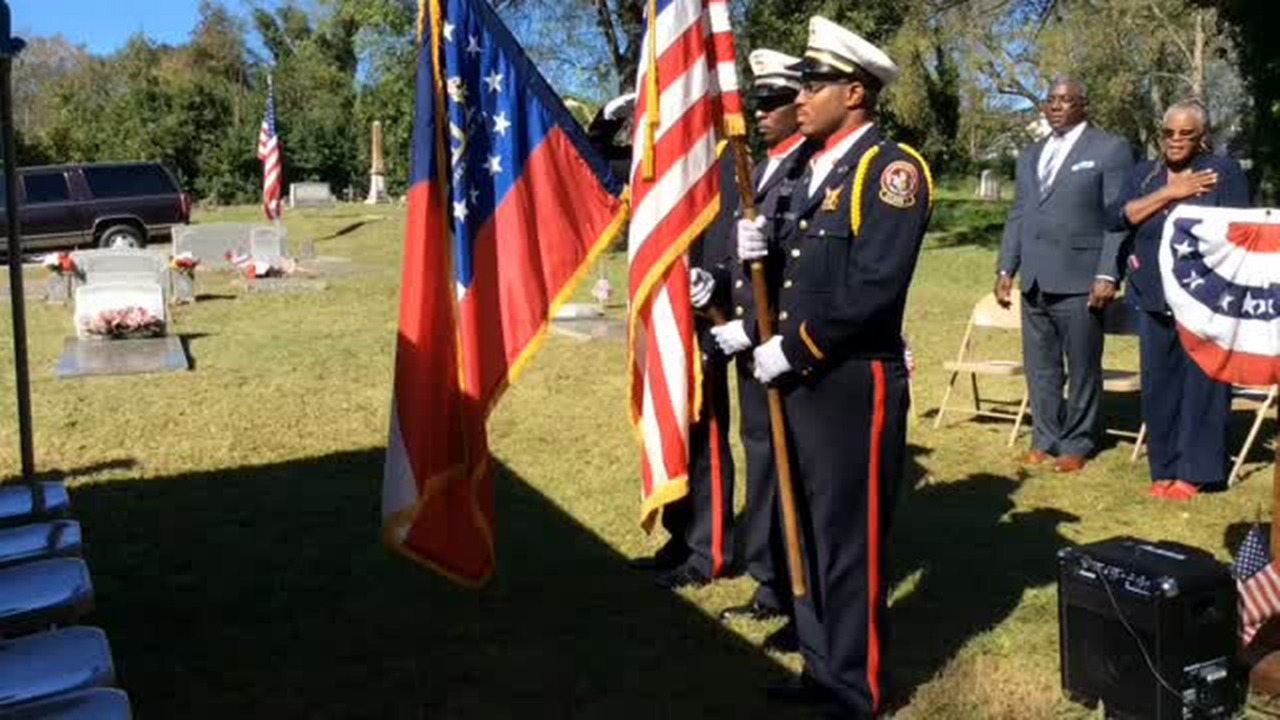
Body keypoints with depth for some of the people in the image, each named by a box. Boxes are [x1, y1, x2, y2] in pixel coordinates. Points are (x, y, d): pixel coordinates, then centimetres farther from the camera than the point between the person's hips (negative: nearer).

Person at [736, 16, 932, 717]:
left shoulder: (891, 167, -13)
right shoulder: (816, 168, 15)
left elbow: (873, 287, -22)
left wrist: (792, 349, -18)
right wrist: (763, 251, -5)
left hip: (855, 385, -8)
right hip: (803, 380, 9)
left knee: (849, 543, 3)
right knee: (808, 532, 16)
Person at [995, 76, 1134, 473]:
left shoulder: (1110, 149, 0)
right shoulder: (1030, 155, 19)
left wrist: (1107, 275, -13)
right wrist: (1005, 268, 10)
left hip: (1080, 280, -5)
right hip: (1035, 280, 6)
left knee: (1082, 367, 3)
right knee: (1040, 366, 10)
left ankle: (1076, 444, 14)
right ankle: (1045, 438, 20)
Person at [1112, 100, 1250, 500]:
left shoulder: (1224, 172, 1)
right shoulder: (1143, 175, 12)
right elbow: (1120, 216, -4)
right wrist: (1169, 192, -12)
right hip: (1155, 298, 4)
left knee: (1201, 383, -2)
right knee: (1159, 385, 5)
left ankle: (1195, 470, 4)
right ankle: (1164, 467, 14)